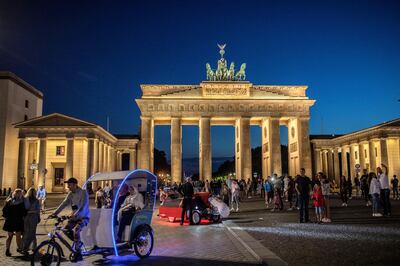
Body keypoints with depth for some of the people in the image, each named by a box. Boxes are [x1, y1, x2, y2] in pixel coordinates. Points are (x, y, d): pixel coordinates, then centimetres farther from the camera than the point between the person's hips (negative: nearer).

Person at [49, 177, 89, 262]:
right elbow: (64, 204, -1)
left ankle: (77, 254, -15)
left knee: (76, 230, -28)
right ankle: (78, 243, 12)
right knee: (66, 229, -12)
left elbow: (83, 207, -28)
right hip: (74, 216, 7)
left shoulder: (83, 193, -18)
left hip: (84, 217, -7)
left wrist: (75, 215, -41)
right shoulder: (70, 193, 3)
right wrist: (55, 213, -13)